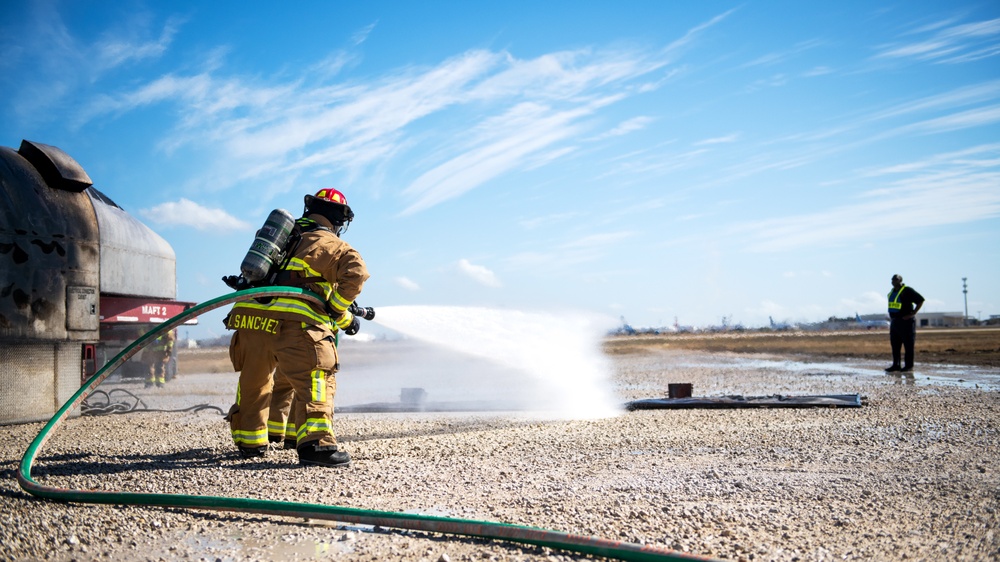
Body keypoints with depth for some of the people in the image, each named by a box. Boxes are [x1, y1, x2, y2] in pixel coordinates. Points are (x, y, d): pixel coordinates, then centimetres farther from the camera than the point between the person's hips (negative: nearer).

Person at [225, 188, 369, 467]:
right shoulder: (329, 244, 8)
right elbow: (356, 272, -11)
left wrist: (342, 317, 37)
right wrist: (339, 311, 3)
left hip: (248, 316, 7)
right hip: (292, 323, -6)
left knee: (254, 381, 23)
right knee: (315, 379, -6)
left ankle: (249, 442, 34)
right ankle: (316, 443, -24)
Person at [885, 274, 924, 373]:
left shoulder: (907, 291, -10)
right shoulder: (892, 292, 15)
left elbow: (920, 300, -12)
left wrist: (913, 313, -14)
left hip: (906, 321, -8)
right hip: (894, 322, 8)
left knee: (908, 345, -4)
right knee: (895, 345, 8)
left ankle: (909, 366, -2)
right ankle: (896, 365, 13)